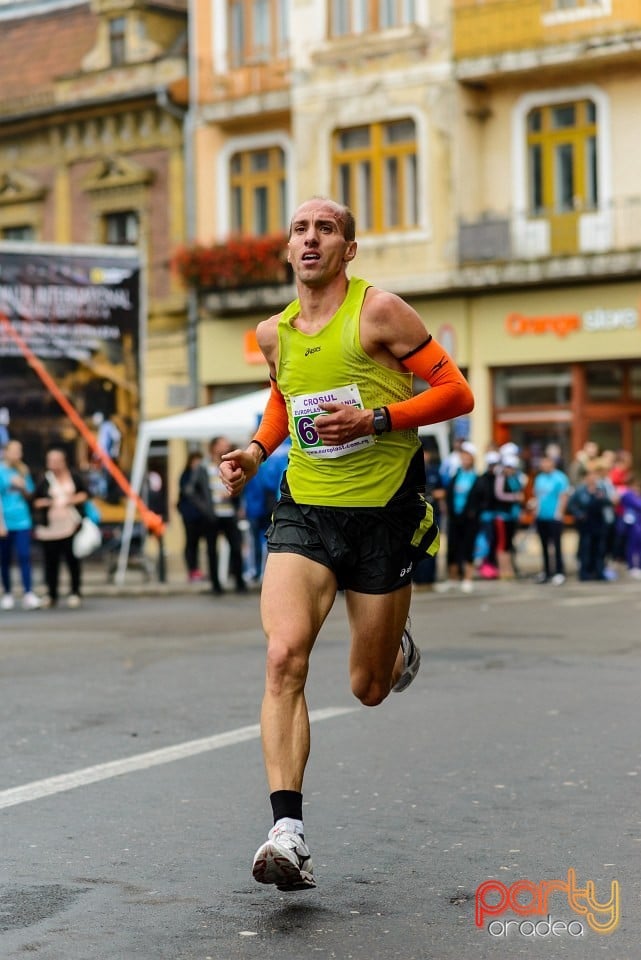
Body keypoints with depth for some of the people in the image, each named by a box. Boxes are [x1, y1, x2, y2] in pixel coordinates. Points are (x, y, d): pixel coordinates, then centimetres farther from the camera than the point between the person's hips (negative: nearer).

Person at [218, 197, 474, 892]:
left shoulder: (378, 311, -8)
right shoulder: (273, 333, 8)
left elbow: (457, 393, -8)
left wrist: (374, 420, -20)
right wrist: (256, 450, 11)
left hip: (384, 514, -3)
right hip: (302, 513, 3)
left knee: (368, 689, 8)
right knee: (284, 658, -21)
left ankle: (399, 649, 46)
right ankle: (288, 832, -23)